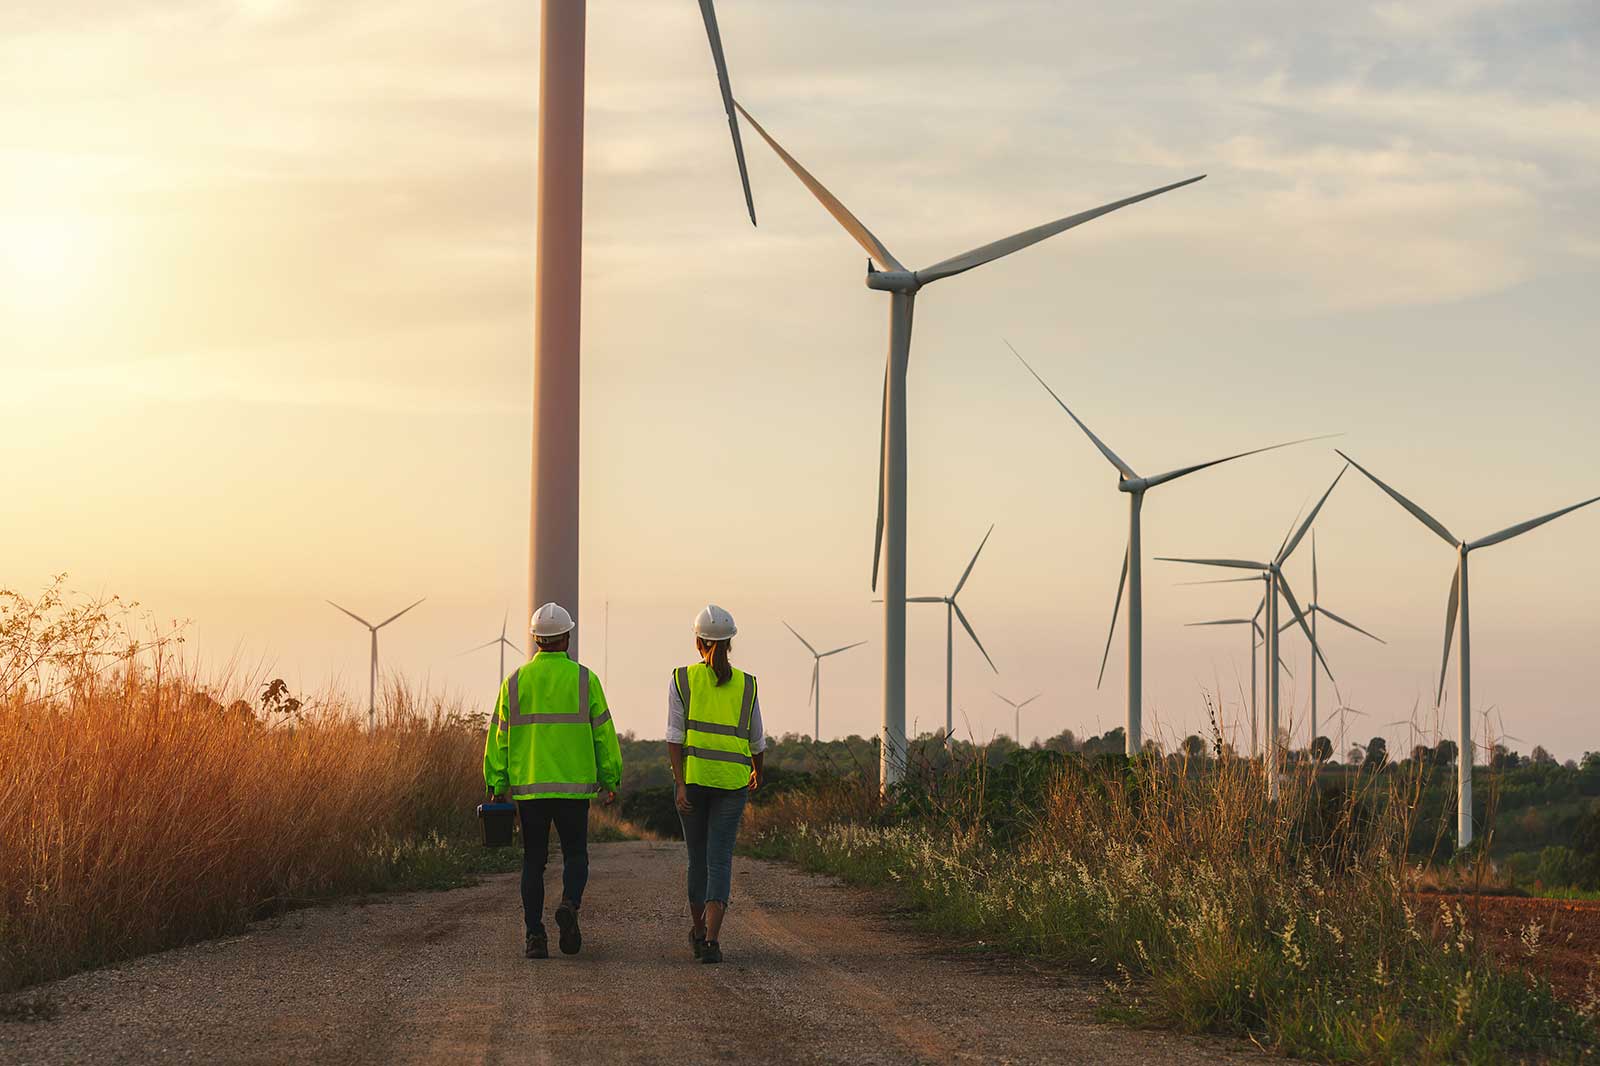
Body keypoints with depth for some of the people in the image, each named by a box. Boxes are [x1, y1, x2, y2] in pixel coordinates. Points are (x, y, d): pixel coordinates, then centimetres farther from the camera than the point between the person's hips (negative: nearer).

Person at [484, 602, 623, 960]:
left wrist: (496, 784, 8)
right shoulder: (585, 679, -1)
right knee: (575, 854, 11)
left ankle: (534, 934, 3)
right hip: (574, 784, -1)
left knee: (534, 861, 9)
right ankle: (569, 904, -16)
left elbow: (499, 736, 4)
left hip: (528, 786, 2)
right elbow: (603, 732, 0)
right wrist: (610, 780, 8)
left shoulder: (515, 682, 3)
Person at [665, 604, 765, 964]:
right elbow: (756, 740, 12)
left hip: (692, 777, 0)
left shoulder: (682, 680, 1)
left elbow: (675, 735, -8)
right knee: (719, 860, -3)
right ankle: (711, 939, -20)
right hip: (732, 781, 0)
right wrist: (758, 772, 31)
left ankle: (698, 931, 31)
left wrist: (681, 785, -11)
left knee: (698, 856, 17)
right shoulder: (746, 685, 4)